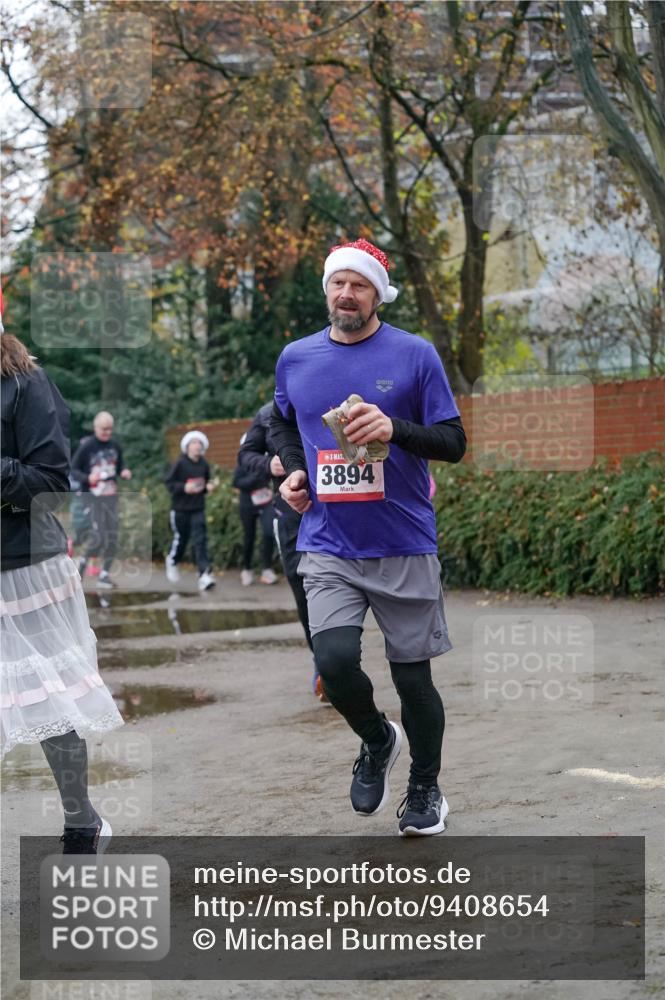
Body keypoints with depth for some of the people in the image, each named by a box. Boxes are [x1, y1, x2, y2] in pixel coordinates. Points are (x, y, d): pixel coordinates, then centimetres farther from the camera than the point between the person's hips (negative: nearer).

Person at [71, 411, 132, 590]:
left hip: (111, 496, 5)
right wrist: (88, 478, -25)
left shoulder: (115, 446, 6)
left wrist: (124, 472, -5)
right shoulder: (86, 447, -9)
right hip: (92, 497, -5)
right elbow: (73, 470, -6)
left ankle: (104, 575, 13)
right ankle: (83, 561, 15)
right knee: (99, 538, -12)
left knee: (112, 538, 3)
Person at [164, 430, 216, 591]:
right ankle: (172, 561, 41)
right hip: (180, 509, -2)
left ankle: (205, 574, -18)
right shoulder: (179, 464, -10)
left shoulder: (204, 465, 3)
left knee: (200, 539, -10)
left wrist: (208, 487, -5)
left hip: (198, 509, 2)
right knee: (180, 539, 9)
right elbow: (168, 483, -9)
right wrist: (184, 488, -23)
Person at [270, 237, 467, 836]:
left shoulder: (415, 355, -3)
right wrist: (292, 470, 8)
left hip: (404, 547, -2)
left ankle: (426, 790, 28)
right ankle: (376, 741, 16)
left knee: (413, 676, 5)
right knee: (335, 662, -17)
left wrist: (395, 429, -21)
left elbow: (454, 443, -4)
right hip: (328, 546, 2)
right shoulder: (296, 358, 7)